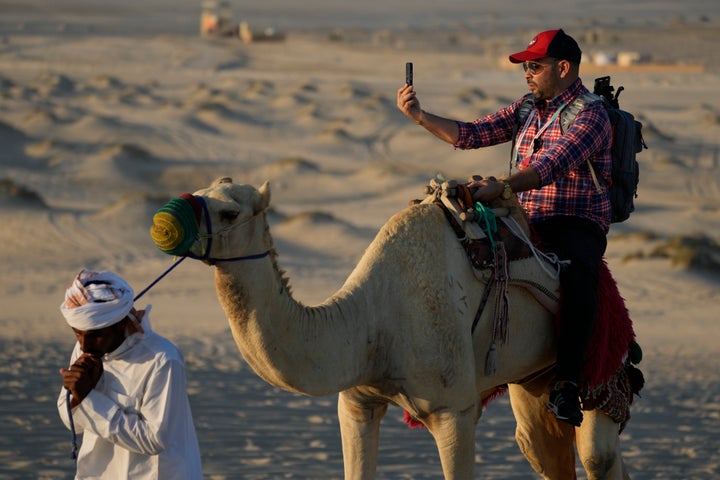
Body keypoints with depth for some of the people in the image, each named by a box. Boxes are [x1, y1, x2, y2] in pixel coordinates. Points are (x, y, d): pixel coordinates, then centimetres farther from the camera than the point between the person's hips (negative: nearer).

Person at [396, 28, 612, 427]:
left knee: (578, 271, -39)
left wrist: (503, 187, -38)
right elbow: (472, 134, 9)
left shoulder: (591, 116, -10)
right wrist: (418, 116, -2)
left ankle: (566, 384, -44)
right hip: (524, 222, 7)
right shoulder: (526, 108, 15)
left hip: (576, 225, -7)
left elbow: (552, 165, -25)